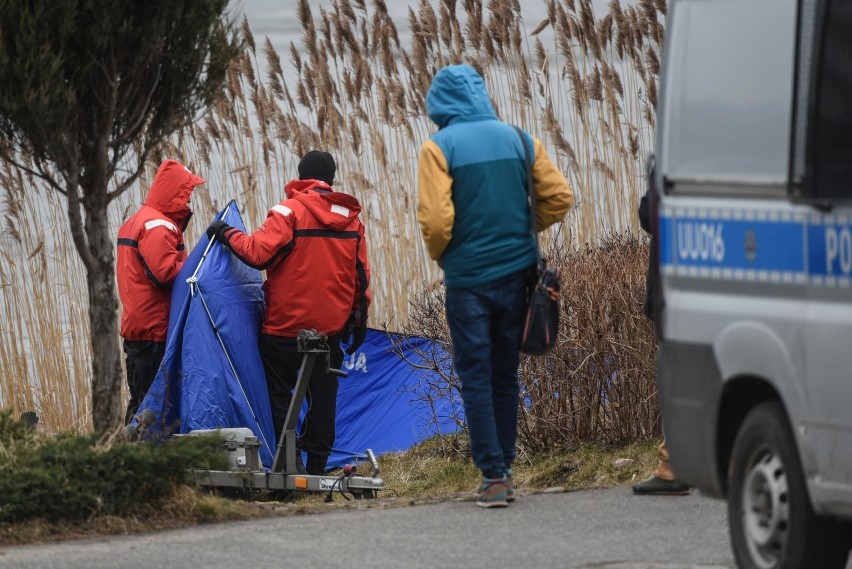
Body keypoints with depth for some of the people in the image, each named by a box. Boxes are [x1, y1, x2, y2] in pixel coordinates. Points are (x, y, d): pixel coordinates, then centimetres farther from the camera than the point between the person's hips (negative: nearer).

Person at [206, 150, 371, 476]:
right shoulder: (351, 218, 8)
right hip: (331, 326, 5)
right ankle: (317, 465, 10)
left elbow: (258, 252, -20)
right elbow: (362, 275, 11)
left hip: (286, 324, -5)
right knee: (322, 394, 9)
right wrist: (359, 320, 19)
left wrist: (227, 235, -4)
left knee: (278, 392, 3)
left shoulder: (290, 211, -9)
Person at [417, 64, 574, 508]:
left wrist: (439, 255, 4)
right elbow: (559, 198, 2)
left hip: (468, 278, -4)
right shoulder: (518, 139, 3)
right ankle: (504, 472, 19)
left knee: (476, 376, 1)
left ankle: (493, 476, -4)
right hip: (516, 272, 4)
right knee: (505, 374, 14)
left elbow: (436, 220, -16)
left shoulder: (440, 147, -9)